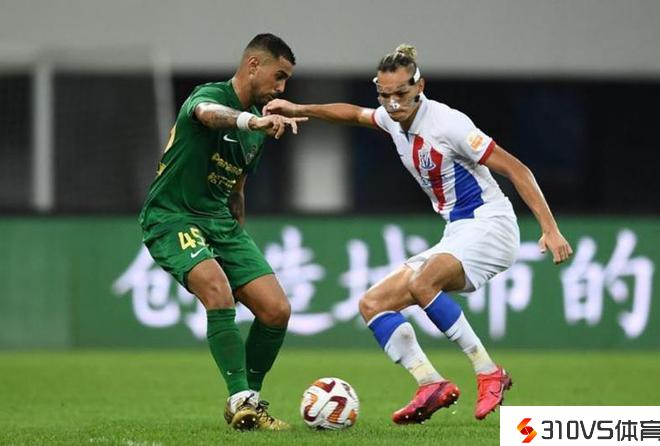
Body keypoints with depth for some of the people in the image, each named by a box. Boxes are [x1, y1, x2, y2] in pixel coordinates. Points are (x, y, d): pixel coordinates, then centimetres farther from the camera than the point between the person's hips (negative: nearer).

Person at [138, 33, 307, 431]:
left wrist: (240, 245, 25)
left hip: (220, 219, 8)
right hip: (173, 216, -8)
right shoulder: (212, 94, -14)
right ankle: (242, 399, -29)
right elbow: (209, 113, -42)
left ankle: (248, 401, 11)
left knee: (277, 310, -5)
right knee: (218, 290, -32)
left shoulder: (257, 124, 13)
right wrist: (253, 121, -63)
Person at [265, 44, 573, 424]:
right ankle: (431, 384, -13)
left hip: (489, 226, -9)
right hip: (457, 235, 9)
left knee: (420, 283, -34)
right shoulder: (394, 119, 5)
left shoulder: (446, 123, -18)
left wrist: (550, 229, -24)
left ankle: (489, 373, -25)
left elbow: (516, 170, -18)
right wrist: (299, 110, 20)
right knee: (373, 304, 2)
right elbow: (355, 114, 29)